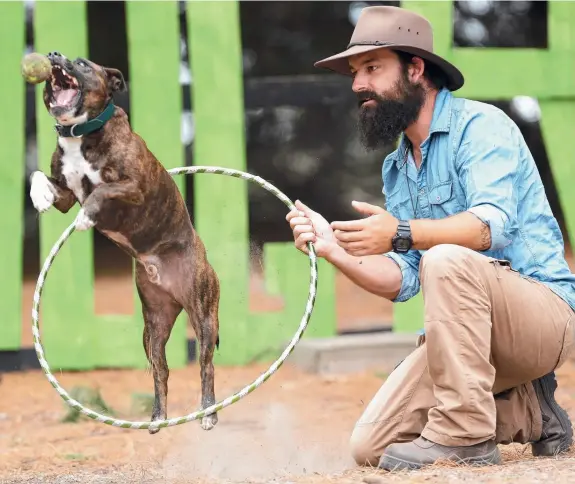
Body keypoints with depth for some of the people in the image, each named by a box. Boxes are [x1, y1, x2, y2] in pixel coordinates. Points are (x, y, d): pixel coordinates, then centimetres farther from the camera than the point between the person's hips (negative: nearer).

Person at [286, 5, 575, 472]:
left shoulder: (480, 126, -10)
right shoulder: (396, 169, 15)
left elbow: (494, 224, -28)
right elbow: (403, 280, 7)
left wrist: (401, 234, -41)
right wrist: (334, 249, -10)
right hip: (465, 332, 8)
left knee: (447, 260, -36)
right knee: (371, 447, -6)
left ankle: (465, 434, -27)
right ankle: (531, 414, 10)